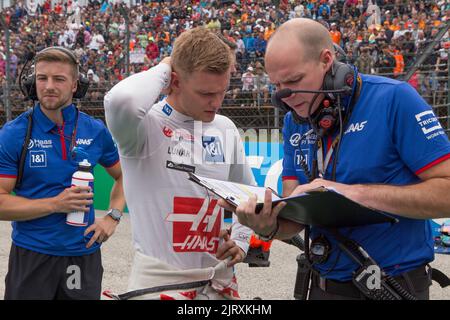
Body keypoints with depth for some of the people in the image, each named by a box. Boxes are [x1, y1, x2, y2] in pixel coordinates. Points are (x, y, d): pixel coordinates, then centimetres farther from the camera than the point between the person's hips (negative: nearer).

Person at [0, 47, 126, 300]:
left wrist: (113, 217, 0)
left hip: (84, 252, 2)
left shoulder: (96, 130, 0)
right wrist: (54, 204, -20)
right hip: (31, 255, -2)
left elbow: (123, 176, 15)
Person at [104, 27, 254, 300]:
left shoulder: (226, 128, 4)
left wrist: (241, 240, 3)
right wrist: (162, 69, -20)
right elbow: (121, 101, -38)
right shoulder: (147, 126, -13)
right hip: (160, 278, -5)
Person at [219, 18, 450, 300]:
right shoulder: (294, 123, 3)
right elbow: (294, 218, 1)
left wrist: (356, 192, -25)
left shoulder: (393, 99, -16)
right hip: (325, 284, 5)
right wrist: (270, 227, -22)